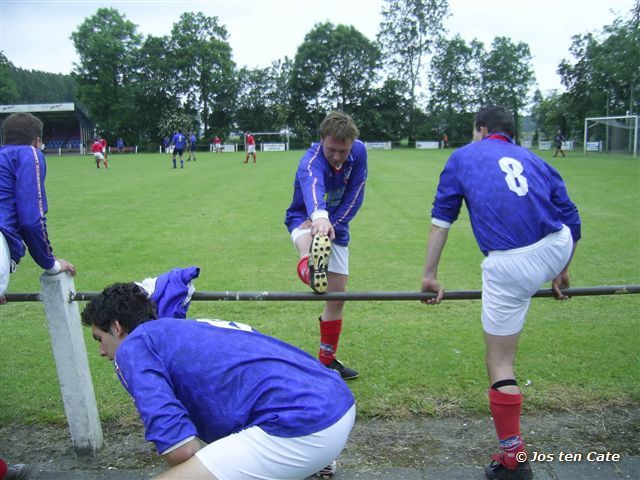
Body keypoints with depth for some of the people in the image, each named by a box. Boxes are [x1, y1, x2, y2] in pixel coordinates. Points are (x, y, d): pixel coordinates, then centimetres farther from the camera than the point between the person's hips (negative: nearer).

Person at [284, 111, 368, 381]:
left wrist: (332, 223, -29)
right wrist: (319, 216, -79)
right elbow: (312, 186, -57)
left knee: (337, 297, 6)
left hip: (336, 226, 4)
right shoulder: (311, 162, -33)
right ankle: (309, 268, -78)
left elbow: (354, 196, -14)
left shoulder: (359, 152, -17)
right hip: (304, 220, -4)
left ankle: (327, 359, 22)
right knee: (310, 238, -43)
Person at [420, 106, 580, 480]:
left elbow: (442, 220, 12)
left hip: (510, 266, -4)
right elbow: (572, 220, 21)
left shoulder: (463, 157, 18)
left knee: (500, 364, 8)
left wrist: (430, 275, 15)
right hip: (556, 251, 4)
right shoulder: (534, 160, 23)